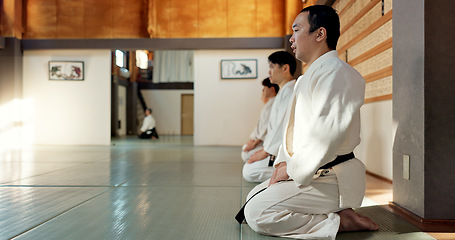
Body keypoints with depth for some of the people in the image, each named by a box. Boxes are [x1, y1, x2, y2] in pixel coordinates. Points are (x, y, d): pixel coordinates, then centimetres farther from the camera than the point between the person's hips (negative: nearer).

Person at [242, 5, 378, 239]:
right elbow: (294, 127, 19)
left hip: (331, 178, -11)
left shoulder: (335, 72, -16)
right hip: (302, 172, 11)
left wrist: (292, 169, -17)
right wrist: (283, 163, 6)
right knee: (253, 198, 12)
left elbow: (326, 133, -26)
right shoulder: (310, 75, 20)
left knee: (256, 214, -19)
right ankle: (334, 211, 6)